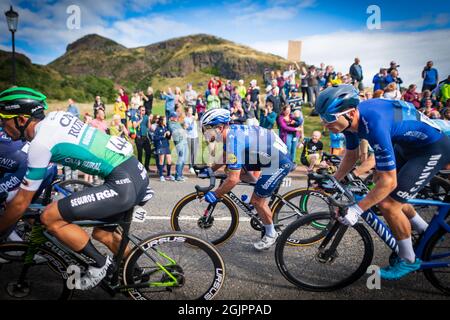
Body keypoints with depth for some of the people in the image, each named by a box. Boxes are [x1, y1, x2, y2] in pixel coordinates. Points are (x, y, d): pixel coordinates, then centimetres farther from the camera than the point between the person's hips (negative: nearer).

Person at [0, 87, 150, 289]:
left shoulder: (40, 142, -11)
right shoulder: (55, 116, 12)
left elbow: (21, 203, -2)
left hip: (124, 184, -10)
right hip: (138, 173, 10)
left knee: (49, 218, -8)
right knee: (102, 233, 26)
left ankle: (99, 263, 8)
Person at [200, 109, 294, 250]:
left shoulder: (233, 141, -27)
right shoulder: (232, 131, 1)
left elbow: (233, 180, -29)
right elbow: (225, 157, 19)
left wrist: (215, 195, -17)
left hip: (279, 163, -9)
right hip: (270, 154, 9)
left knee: (257, 200, -2)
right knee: (235, 167, 11)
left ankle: (271, 235, 20)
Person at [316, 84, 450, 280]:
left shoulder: (374, 124, -38)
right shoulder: (350, 118, -12)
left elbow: (389, 181, -34)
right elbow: (351, 155, 7)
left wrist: (357, 210, -30)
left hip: (433, 148, -9)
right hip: (406, 144, 9)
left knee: (388, 203, -13)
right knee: (385, 196, 14)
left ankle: (408, 260, 11)